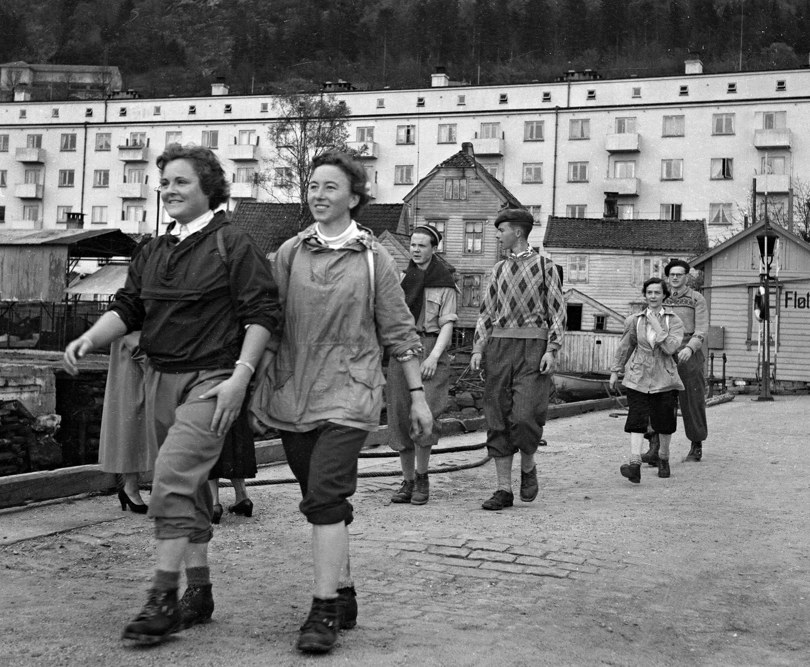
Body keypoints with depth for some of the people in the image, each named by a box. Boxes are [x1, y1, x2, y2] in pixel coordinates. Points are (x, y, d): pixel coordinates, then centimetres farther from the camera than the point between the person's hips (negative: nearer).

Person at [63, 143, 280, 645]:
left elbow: (262, 314, -10)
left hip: (210, 381, -7)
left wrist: (240, 376, -18)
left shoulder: (233, 244, -6)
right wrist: (89, 340, -5)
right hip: (159, 378, 7)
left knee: (172, 479, -16)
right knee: (190, 487, 13)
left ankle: (164, 598, -10)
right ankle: (199, 593, 23)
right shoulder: (154, 252, 15)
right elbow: (127, 308, 13)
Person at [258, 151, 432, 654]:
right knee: (328, 503, 12)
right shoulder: (289, 253, 6)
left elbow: (399, 330, 3)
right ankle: (345, 597, 27)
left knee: (325, 495, -15)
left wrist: (418, 395, 2)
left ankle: (325, 611, -10)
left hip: (349, 395, -3)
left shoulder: (373, 258, 1)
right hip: (294, 395, 3)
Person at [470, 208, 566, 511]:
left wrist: (551, 350, -10)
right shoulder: (498, 270, 16)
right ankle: (504, 490, 7)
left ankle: (528, 467, 15)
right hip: (499, 347, 5)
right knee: (498, 419, 1)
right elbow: (486, 313, 16)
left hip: (533, 348, -4)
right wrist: (478, 348, 5)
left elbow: (558, 312, 0)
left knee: (525, 416, -14)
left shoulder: (545, 266, 4)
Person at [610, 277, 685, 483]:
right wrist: (614, 371, 15)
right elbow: (624, 347, 15)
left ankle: (663, 458, 32)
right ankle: (635, 464, -22)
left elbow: (670, 347, -15)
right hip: (638, 377, 0)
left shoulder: (674, 321, 0)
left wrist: (656, 326, -16)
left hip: (663, 378, 0)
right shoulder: (635, 320, 5)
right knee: (637, 419, -12)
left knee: (665, 422, 7)